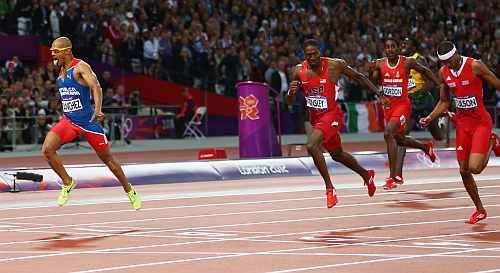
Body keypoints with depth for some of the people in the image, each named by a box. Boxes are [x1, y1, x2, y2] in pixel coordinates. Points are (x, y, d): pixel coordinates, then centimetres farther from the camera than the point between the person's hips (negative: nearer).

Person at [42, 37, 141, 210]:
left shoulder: (80, 67, -14)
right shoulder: (61, 69, 9)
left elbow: (96, 87, -28)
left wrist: (98, 110, -43)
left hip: (87, 121, -6)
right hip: (68, 121, 6)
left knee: (107, 158, 7)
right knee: (47, 149, -17)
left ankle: (129, 191, 25)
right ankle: (67, 183, 2)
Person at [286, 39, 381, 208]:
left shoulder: (335, 65, -15)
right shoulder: (299, 71, -5)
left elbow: (358, 77, 1)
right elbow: (289, 102, 1)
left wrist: (379, 94, 2)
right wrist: (291, 92, -22)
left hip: (331, 114, -6)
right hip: (315, 117, 6)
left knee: (311, 145, -27)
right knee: (337, 154, 22)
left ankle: (329, 188, -16)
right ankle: (366, 175, 47)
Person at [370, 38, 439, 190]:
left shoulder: (407, 62, -8)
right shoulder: (380, 64, 1)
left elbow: (425, 71, 8)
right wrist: (372, 71, -14)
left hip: (402, 105, -6)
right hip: (388, 105, 6)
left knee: (388, 133, -25)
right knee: (398, 139, 20)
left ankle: (393, 176, -24)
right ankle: (426, 147, 51)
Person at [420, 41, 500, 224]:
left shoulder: (475, 66, -17)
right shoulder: (443, 72, 0)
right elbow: (444, 102, 12)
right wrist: (430, 118, -2)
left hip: (481, 121, -5)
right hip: (462, 123, 5)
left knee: (475, 168, -19)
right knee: (464, 171, 4)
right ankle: (479, 210, 23)